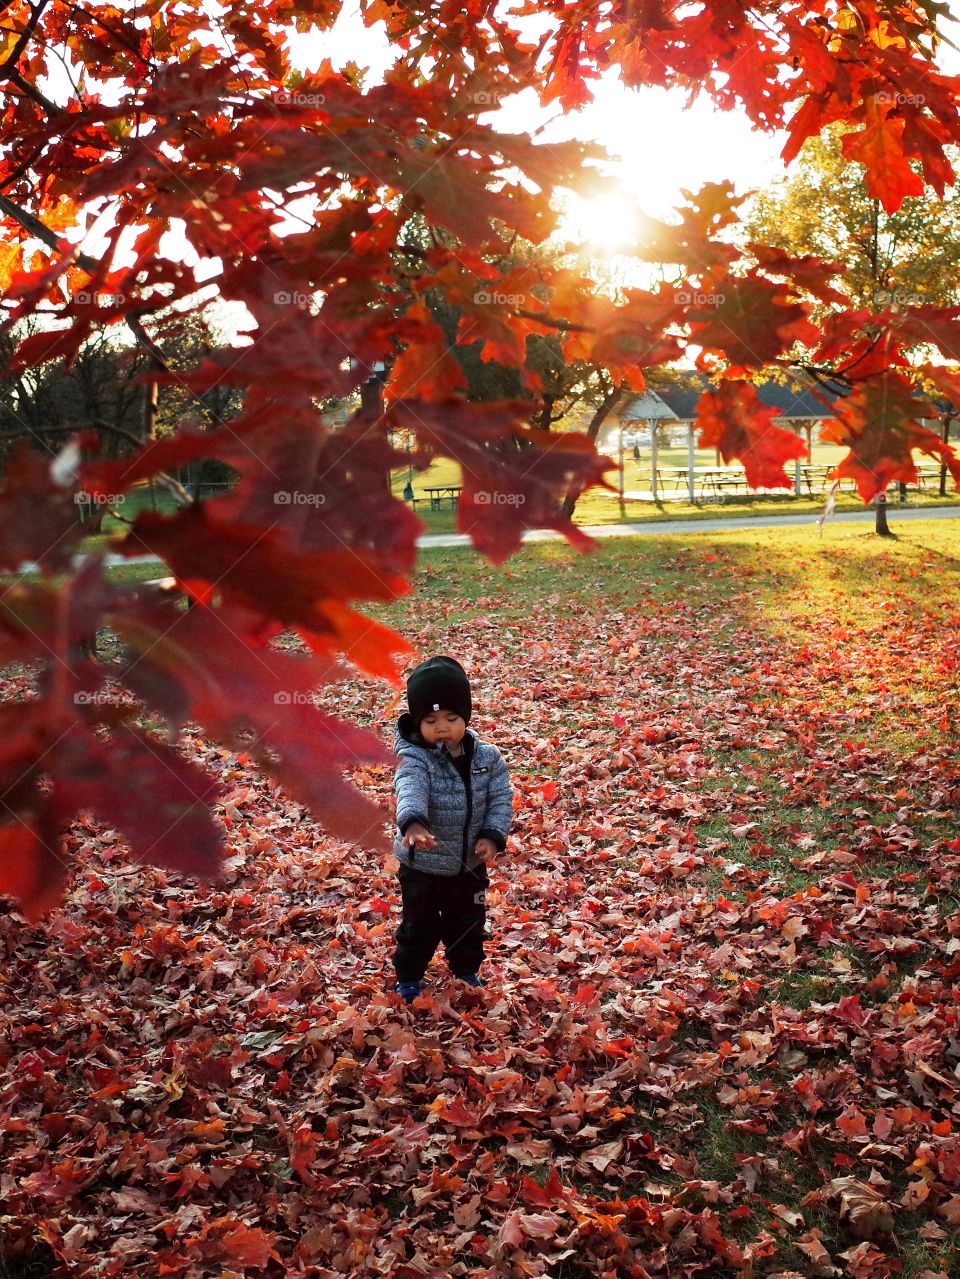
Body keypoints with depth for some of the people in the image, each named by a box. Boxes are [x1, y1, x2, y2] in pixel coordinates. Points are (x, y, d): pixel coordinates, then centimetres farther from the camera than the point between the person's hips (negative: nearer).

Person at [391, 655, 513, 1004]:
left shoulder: (486, 756, -9)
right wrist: (413, 822, -64)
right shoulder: (415, 758, -24)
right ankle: (408, 977, 36)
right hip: (422, 865, -4)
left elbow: (500, 797, -2)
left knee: (469, 923, 22)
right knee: (419, 926, 13)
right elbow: (410, 790, -43)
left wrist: (492, 836, -16)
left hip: (470, 864, 4)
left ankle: (466, 971, 46)